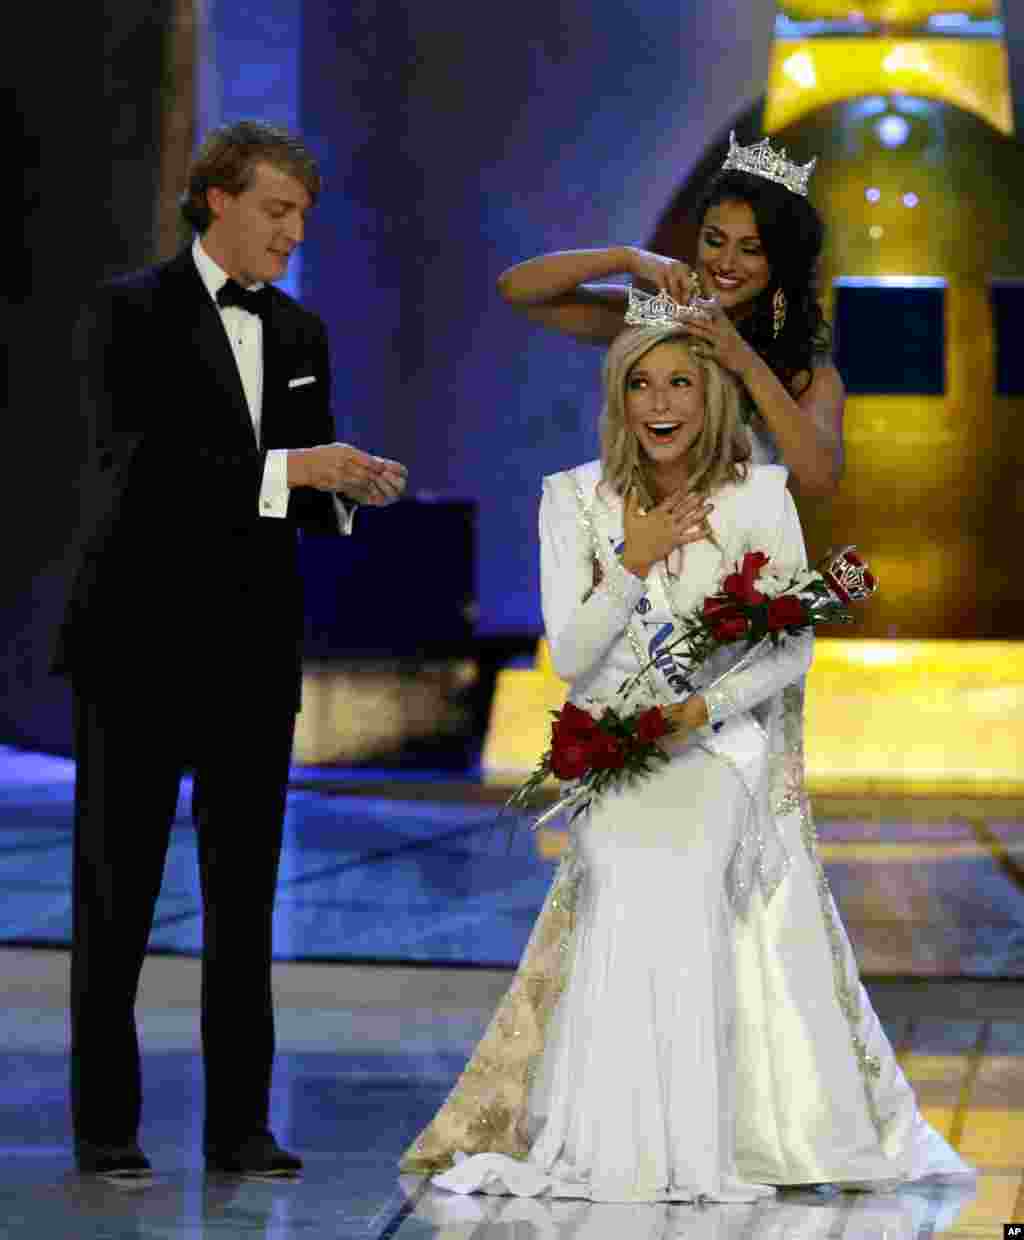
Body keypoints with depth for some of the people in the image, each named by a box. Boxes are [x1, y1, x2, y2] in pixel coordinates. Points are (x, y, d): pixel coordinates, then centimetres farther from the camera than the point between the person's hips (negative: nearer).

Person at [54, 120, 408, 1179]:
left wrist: (349, 488, -6)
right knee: (116, 889, 2)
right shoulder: (128, 314, -5)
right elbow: (137, 466, -17)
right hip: (141, 644, -5)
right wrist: (287, 468, -22)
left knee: (245, 892, 7)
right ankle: (105, 1124, 7)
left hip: (253, 649, 5)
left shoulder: (299, 333, 13)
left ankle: (239, 1124, 12)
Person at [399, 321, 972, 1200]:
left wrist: (706, 707, -14)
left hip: (723, 736, -1)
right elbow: (571, 657, 1)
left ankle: (693, 1141, -27)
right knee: (627, 869, -32)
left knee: (679, 863, -33)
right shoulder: (576, 500, 3)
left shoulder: (759, 497, 1)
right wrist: (633, 567, -14)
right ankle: (623, 1137, -26)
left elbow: (795, 647, 1)